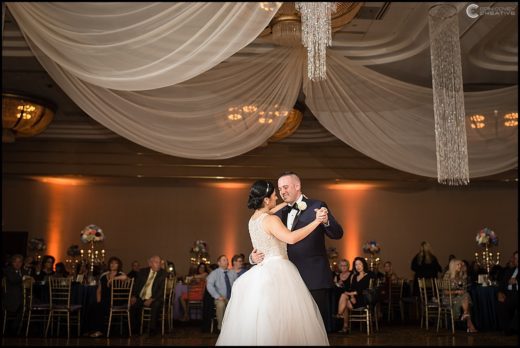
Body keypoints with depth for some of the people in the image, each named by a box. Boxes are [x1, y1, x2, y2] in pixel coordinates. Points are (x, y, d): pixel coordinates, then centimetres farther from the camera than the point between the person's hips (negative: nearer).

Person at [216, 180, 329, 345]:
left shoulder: (254, 218, 12)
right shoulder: (271, 220, -13)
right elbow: (291, 238, -28)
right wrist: (316, 222, -25)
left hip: (262, 271, 9)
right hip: (277, 272, -9)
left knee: (259, 323, 8)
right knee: (282, 322, -6)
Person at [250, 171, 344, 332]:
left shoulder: (317, 206, 1)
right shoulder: (279, 214, 15)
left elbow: (338, 234, -6)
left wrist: (326, 222, -26)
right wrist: (254, 256, -6)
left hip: (314, 278, -5)